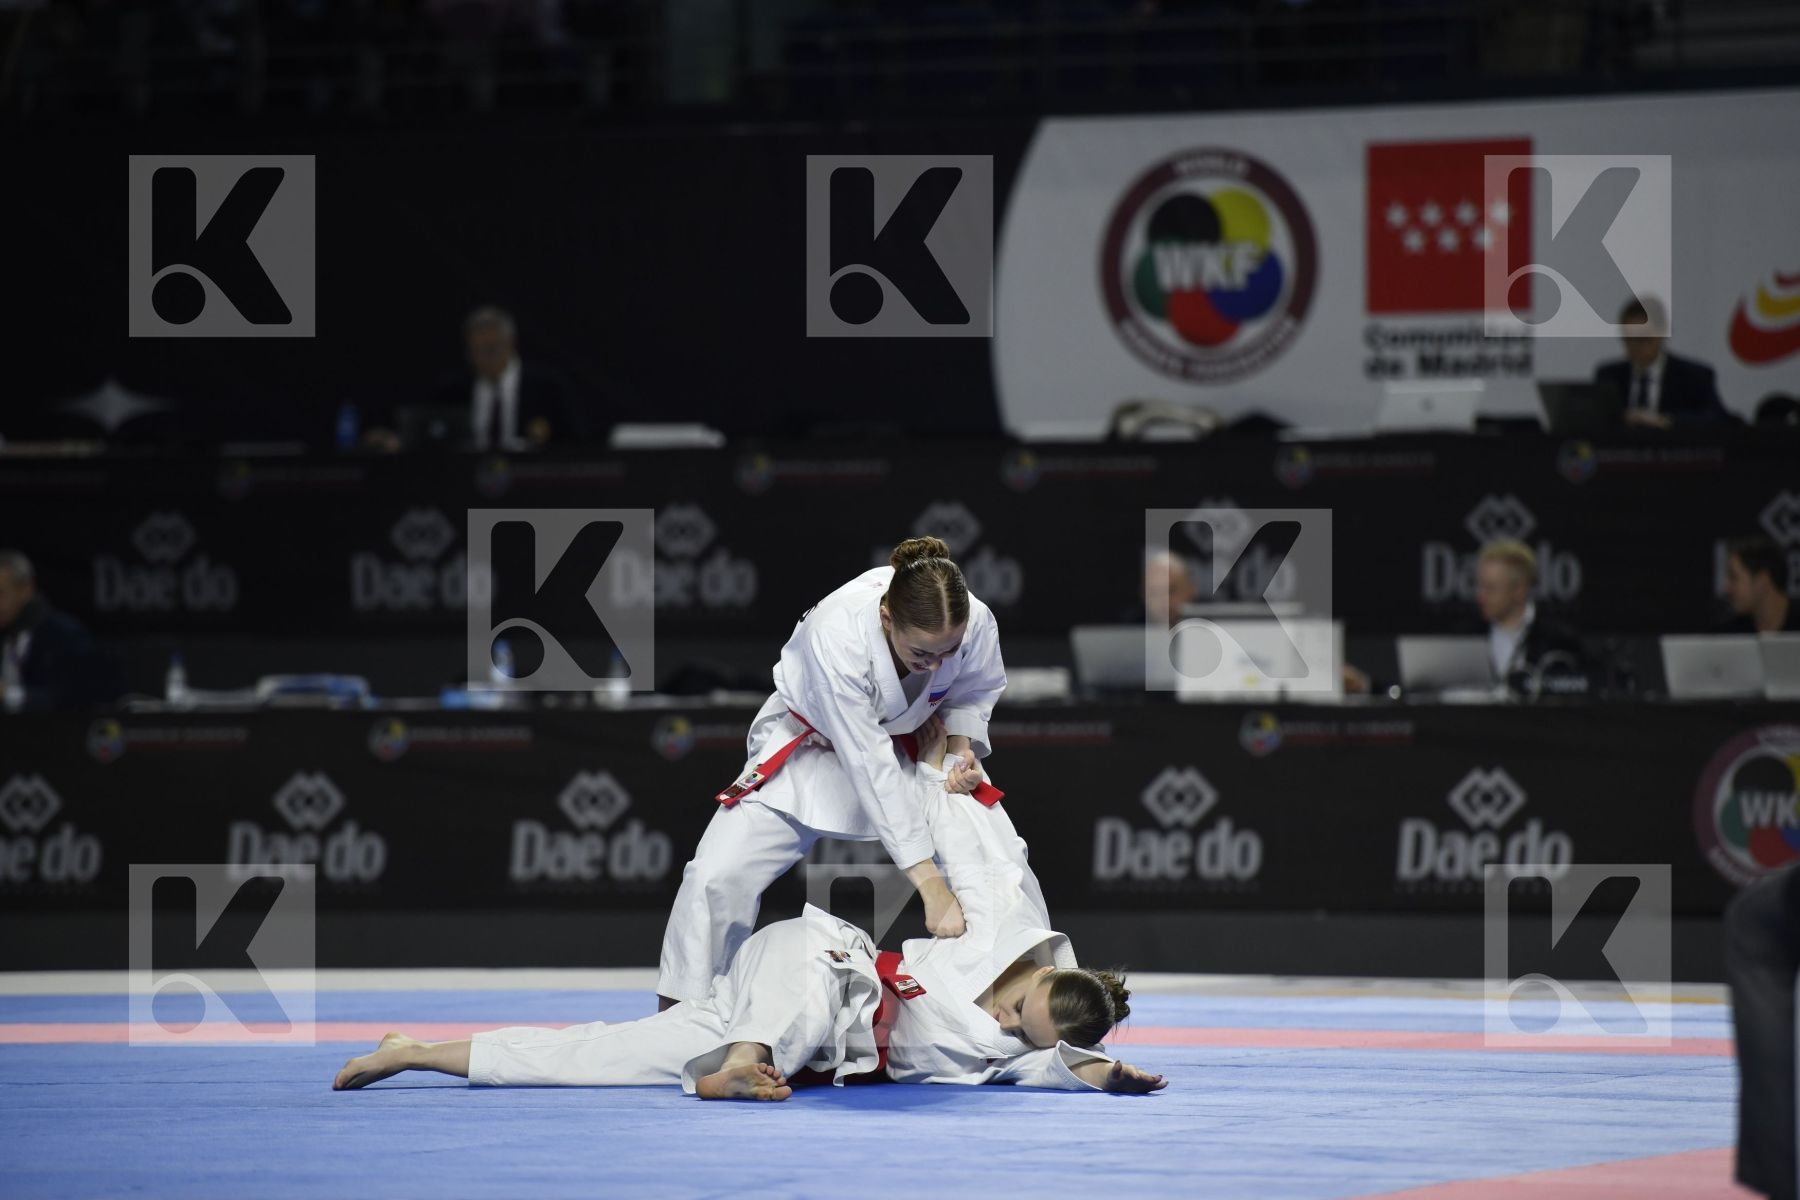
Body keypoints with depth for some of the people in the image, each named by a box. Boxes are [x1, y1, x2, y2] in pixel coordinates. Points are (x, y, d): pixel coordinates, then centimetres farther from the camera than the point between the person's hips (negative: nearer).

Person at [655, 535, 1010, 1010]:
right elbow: (870, 767, -41)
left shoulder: (976, 624, -29)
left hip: (913, 744, 4)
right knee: (717, 877, -18)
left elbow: (976, 691, -1)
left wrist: (963, 748, -22)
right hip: (813, 749, -4)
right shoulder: (837, 635, -42)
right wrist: (929, 883, -41)